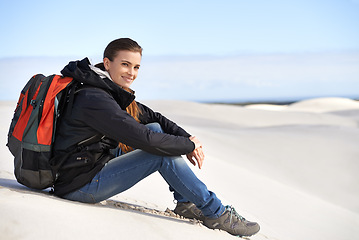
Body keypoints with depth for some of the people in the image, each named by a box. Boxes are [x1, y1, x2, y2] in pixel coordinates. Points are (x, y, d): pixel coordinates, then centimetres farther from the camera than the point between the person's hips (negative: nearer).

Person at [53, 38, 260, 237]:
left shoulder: (115, 93, 7)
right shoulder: (94, 99, -24)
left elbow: (154, 117, 10)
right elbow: (144, 139, -28)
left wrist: (188, 138, -6)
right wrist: (189, 146, -16)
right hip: (78, 186, -10)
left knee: (155, 128, 4)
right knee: (165, 154, -17)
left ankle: (186, 202, 6)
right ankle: (215, 214, -6)